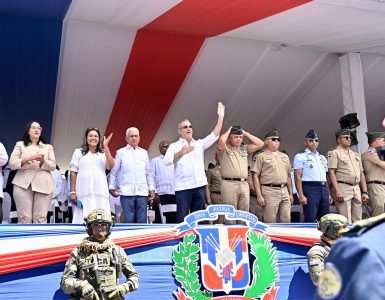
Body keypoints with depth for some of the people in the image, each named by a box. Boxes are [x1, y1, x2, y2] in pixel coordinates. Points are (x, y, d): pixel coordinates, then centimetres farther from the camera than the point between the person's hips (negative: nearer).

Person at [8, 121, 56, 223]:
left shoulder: (48, 147, 21)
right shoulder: (20, 145, 16)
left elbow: (53, 166, 10)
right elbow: (12, 164, 4)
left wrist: (43, 161, -11)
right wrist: (28, 159, -12)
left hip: (43, 184, 1)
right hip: (23, 183, -1)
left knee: (40, 218, -6)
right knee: (24, 217, -7)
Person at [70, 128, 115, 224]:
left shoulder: (103, 153, 17)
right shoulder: (78, 152, 13)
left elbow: (110, 166, -1)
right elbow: (73, 172, 8)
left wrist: (106, 147, -4)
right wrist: (72, 192, -1)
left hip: (100, 193, 1)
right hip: (83, 193, -1)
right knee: (82, 220, -7)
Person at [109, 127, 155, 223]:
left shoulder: (144, 152, 16)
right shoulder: (121, 152, 7)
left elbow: (148, 172, 18)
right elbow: (114, 172, 8)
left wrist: (152, 188, 12)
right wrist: (112, 187, 0)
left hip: (142, 192, 3)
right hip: (127, 193, -3)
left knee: (142, 221, 0)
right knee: (129, 221, -5)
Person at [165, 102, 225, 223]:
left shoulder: (199, 144, 17)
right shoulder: (174, 146, 6)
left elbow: (214, 135, 5)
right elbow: (167, 161, -8)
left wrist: (220, 117, -2)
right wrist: (182, 153, -18)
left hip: (199, 185, 4)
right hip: (183, 187, -4)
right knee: (182, 218, -4)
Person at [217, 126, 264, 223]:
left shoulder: (245, 148, 19)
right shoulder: (224, 149, 4)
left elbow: (260, 144, 13)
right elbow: (221, 141, -18)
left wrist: (245, 133, 13)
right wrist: (228, 131, 1)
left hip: (244, 184, 5)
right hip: (229, 184, -5)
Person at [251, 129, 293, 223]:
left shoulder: (284, 156, 19)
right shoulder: (260, 156, 0)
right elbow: (255, 176, -6)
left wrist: (291, 193, 17)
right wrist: (259, 195, -13)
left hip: (284, 191, 6)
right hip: (269, 191, -6)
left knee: (286, 221, 5)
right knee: (270, 222, -4)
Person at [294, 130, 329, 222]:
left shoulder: (322, 158, 20)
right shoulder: (300, 156, 1)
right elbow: (297, 177, -6)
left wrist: (329, 193, 13)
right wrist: (301, 195, -15)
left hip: (324, 189, 6)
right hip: (310, 188, -6)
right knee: (310, 220, -8)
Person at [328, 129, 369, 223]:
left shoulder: (356, 155, 23)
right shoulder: (334, 153, 1)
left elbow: (361, 174, 22)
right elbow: (331, 172, -9)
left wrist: (364, 192, 12)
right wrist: (337, 191, -19)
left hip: (357, 189, 7)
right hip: (343, 188, -7)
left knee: (358, 220, 7)